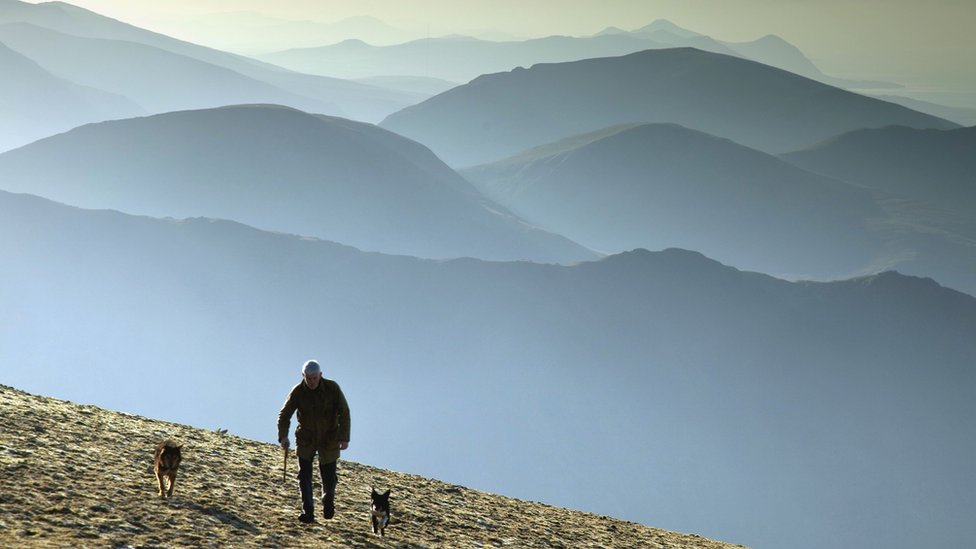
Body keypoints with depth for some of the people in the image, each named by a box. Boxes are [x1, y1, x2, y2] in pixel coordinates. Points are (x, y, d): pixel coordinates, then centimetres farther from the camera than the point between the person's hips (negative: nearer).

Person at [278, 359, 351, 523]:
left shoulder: (332, 388, -14)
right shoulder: (298, 392, -12)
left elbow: (344, 413, -12)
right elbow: (284, 415, -12)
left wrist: (344, 437, -21)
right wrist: (283, 436, -28)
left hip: (329, 440, -1)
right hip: (306, 439, 1)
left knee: (329, 477, 3)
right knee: (304, 475, -8)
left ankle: (328, 501, 34)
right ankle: (308, 512, -1)